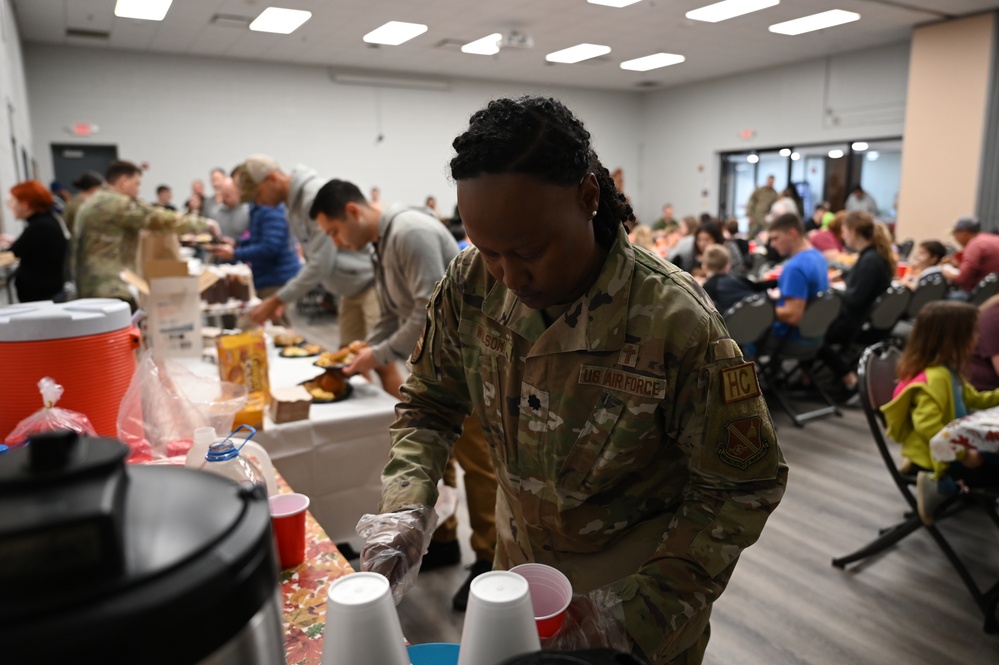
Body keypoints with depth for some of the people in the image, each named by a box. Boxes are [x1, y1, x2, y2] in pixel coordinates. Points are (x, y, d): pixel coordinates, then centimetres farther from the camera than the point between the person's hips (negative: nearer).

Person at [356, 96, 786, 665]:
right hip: (521, 563, 4)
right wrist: (406, 506, -20)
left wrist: (637, 610, -23)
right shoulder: (471, 286, -17)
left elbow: (745, 488, -19)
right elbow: (429, 406, -3)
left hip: (645, 589, -4)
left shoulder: (675, 321, -30)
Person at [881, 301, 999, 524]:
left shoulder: (949, 372, 7)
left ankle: (949, 482, 10)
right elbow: (927, 425, -36)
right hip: (934, 457, -10)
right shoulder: (935, 378, -27)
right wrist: (963, 454, -30)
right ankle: (939, 484, -6)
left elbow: (973, 399, 23)